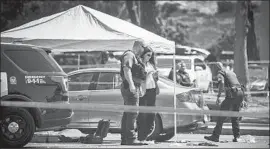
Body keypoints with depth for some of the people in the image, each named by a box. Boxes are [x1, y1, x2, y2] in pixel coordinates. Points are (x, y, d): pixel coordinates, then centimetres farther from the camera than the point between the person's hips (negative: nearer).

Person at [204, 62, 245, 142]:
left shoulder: (220, 73, 5)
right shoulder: (231, 72, 29)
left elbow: (222, 83, -17)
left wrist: (218, 96, -16)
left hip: (232, 94, -7)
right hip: (241, 92, 7)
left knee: (222, 115, -2)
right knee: (235, 116, 18)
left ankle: (215, 136, -3)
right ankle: (236, 137, 12)